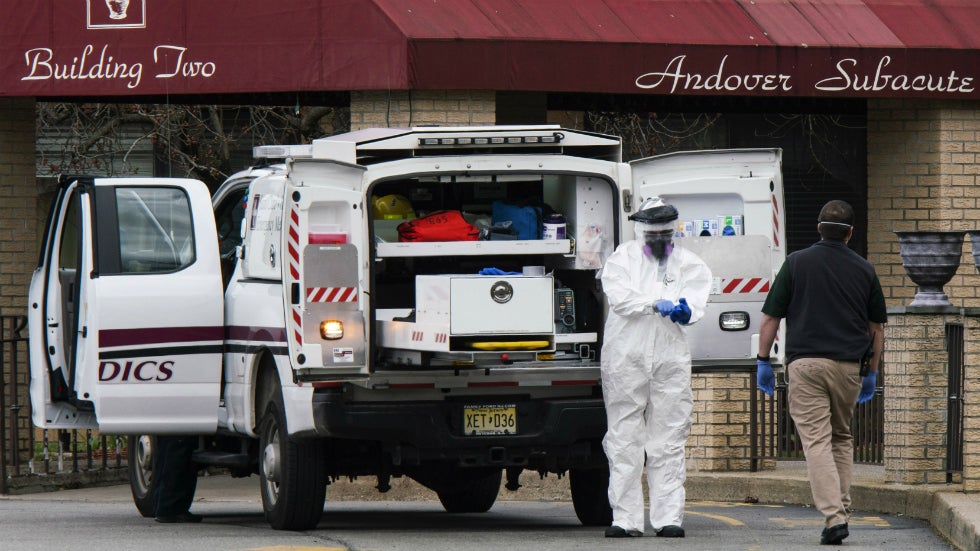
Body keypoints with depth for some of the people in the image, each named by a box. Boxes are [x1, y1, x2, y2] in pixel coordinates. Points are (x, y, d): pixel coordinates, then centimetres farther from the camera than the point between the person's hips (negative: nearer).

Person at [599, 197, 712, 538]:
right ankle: (625, 518, 1)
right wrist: (658, 304, -16)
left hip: (670, 358, 1)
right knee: (624, 441, -2)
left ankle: (669, 518, 0)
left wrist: (684, 309, -22)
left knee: (669, 444, -1)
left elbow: (696, 302, 0)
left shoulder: (689, 264, 14)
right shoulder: (623, 258, 9)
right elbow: (619, 297, -7)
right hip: (626, 357, -1)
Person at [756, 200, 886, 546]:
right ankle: (842, 511, 16)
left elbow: (770, 318, 2)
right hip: (848, 365, 3)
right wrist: (872, 372, 22)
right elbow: (877, 327, 13)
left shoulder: (797, 263, 2)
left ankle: (833, 516, -18)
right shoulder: (863, 270, 7)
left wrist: (763, 361, 10)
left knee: (816, 441, -6)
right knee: (841, 438, 19)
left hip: (805, 363, -2)